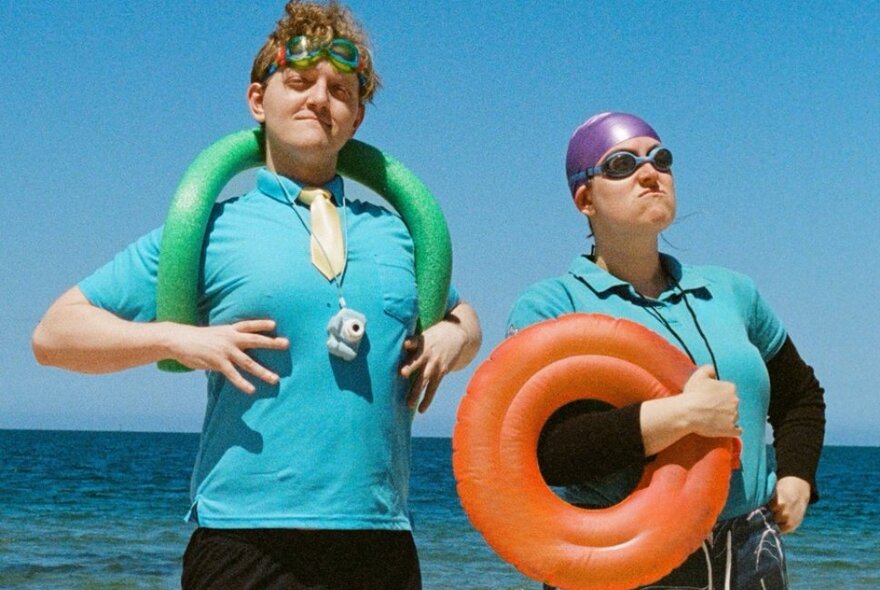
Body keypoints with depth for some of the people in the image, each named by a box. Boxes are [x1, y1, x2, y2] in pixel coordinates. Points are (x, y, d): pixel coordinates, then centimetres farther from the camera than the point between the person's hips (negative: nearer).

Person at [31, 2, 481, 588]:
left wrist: (448, 339, 8)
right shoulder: (210, 230, 5)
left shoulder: (396, 233, 15)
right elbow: (55, 332, 6)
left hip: (383, 542, 4)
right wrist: (178, 338, -9)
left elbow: (463, 318, 33)